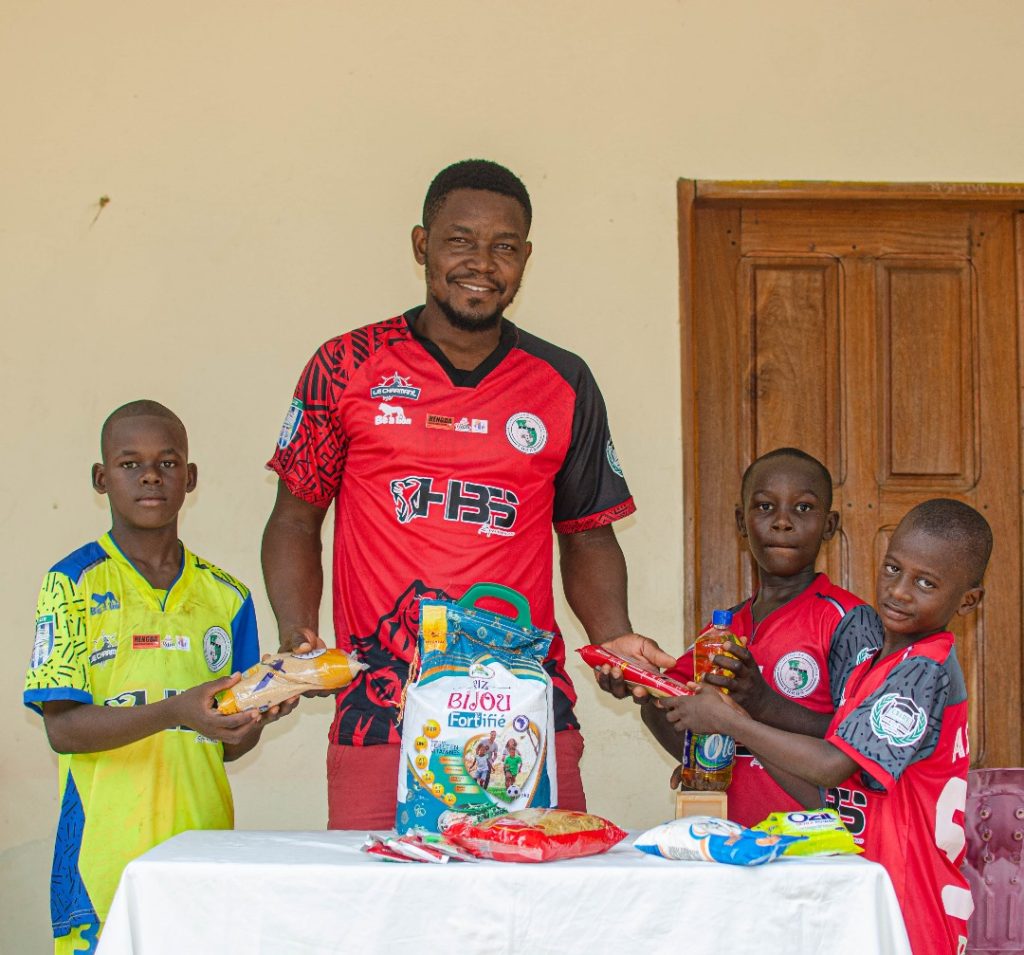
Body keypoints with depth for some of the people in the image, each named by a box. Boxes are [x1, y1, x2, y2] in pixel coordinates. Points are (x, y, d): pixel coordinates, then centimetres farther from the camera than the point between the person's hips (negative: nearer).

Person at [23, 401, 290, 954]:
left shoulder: (226, 596, 10)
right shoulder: (75, 582, -1)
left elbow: (227, 746, 11)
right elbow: (62, 727, -10)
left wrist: (259, 712, -10)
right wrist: (174, 711, -23)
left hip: (204, 850, 3)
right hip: (104, 857, -3)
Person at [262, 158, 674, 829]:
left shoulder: (565, 385, 12)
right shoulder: (347, 369, 7)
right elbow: (295, 522, 12)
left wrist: (614, 637, 1)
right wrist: (297, 633, -5)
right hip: (378, 717, -1)